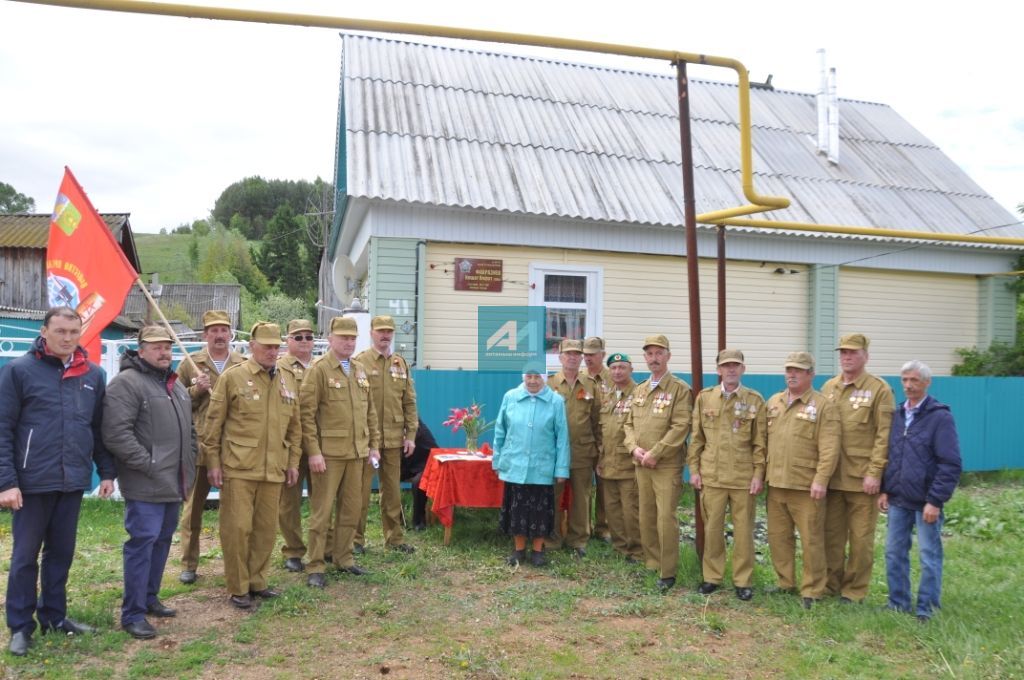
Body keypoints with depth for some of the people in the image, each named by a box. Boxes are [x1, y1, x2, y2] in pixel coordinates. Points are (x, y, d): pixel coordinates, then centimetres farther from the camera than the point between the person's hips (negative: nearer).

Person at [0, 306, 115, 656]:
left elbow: (99, 429, 12)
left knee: (62, 553, 15)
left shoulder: (93, 375, 6)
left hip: (73, 483, 4)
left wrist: (106, 472, 8)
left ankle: (54, 615, 30)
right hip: (32, 483, -4)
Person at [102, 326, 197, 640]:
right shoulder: (126, 383, -11)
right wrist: (148, 464, -19)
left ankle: (149, 596, 31)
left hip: (174, 481, 9)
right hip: (145, 484, -8)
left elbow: (189, 428, 25)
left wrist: (190, 461, 14)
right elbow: (116, 433, -20)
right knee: (142, 542, -5)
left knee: (162, 540, 16)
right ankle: (133, 613, 4)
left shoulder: (176, 385, 17)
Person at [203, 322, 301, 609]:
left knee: (267, 528, 10)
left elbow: (294, 426, 15)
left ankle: (257, 581, 26)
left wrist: (293, 462, 12)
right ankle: (237, 588, 14)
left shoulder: (288, 380, 9)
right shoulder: (232, 377, -3)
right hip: (238, 468, -4)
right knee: (237, 527, 0)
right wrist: (213, 463, -4)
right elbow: (214, 423, -2)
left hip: (273, 469, 4)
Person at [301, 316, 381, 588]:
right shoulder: (319, 369, -6)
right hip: (328, 453, -6)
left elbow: (370, 411, 17)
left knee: (352, 508, 12)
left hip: (357, 453, 6)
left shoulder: (361, 370, 13)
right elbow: (307, 414, -10)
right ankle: (316, 566, 10)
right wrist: (313, 451, -15)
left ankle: (343, 556, 26)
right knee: (322, 511, 1)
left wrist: (374, 445, 12)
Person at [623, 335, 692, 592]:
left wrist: (655, 453, -17)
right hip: (641, 464, 6)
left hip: (668, 465, -6)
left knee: (666, 517, -7)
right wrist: (634, 447, -5)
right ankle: (651, 563, 25)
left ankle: (668, 572, 4)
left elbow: (680, 427, -14)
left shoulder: (680, 389, -6)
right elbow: (630, 423, 15)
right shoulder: (639, 390, 14)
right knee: (646, 517, 12)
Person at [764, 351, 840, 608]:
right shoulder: (773, 402, 12)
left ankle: (812, 591, 14)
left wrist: (821, 480, -17)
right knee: (778, 537, 13)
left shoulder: (823, 406, -5)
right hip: (776, 484, 6)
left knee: (811, 539, 2)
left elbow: (829, 448, -11)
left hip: (806, 486, -5)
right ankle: (785, 584, 27)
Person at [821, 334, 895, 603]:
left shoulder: (879, 389, -4)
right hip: (831, 476, 4)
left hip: (861, 477, -4)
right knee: (831, 534, 11)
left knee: (861, 537, 5)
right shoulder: (828, 388, 10)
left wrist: (875, 473, -14)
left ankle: (855, 591, 17)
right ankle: (830, 584, 23)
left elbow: (884, 436, -9)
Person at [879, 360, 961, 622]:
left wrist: (935, 501, -15)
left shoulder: (940, 417, -9)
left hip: (925, 502, -6)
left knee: (929, 556, 4)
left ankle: (926, 610, 15)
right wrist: (884, 490, 8)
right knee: (894, 553, 10)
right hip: (897, 500, 6)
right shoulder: (897, 415, 9)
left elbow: (951, 464, -12)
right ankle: (898, 603, 23)